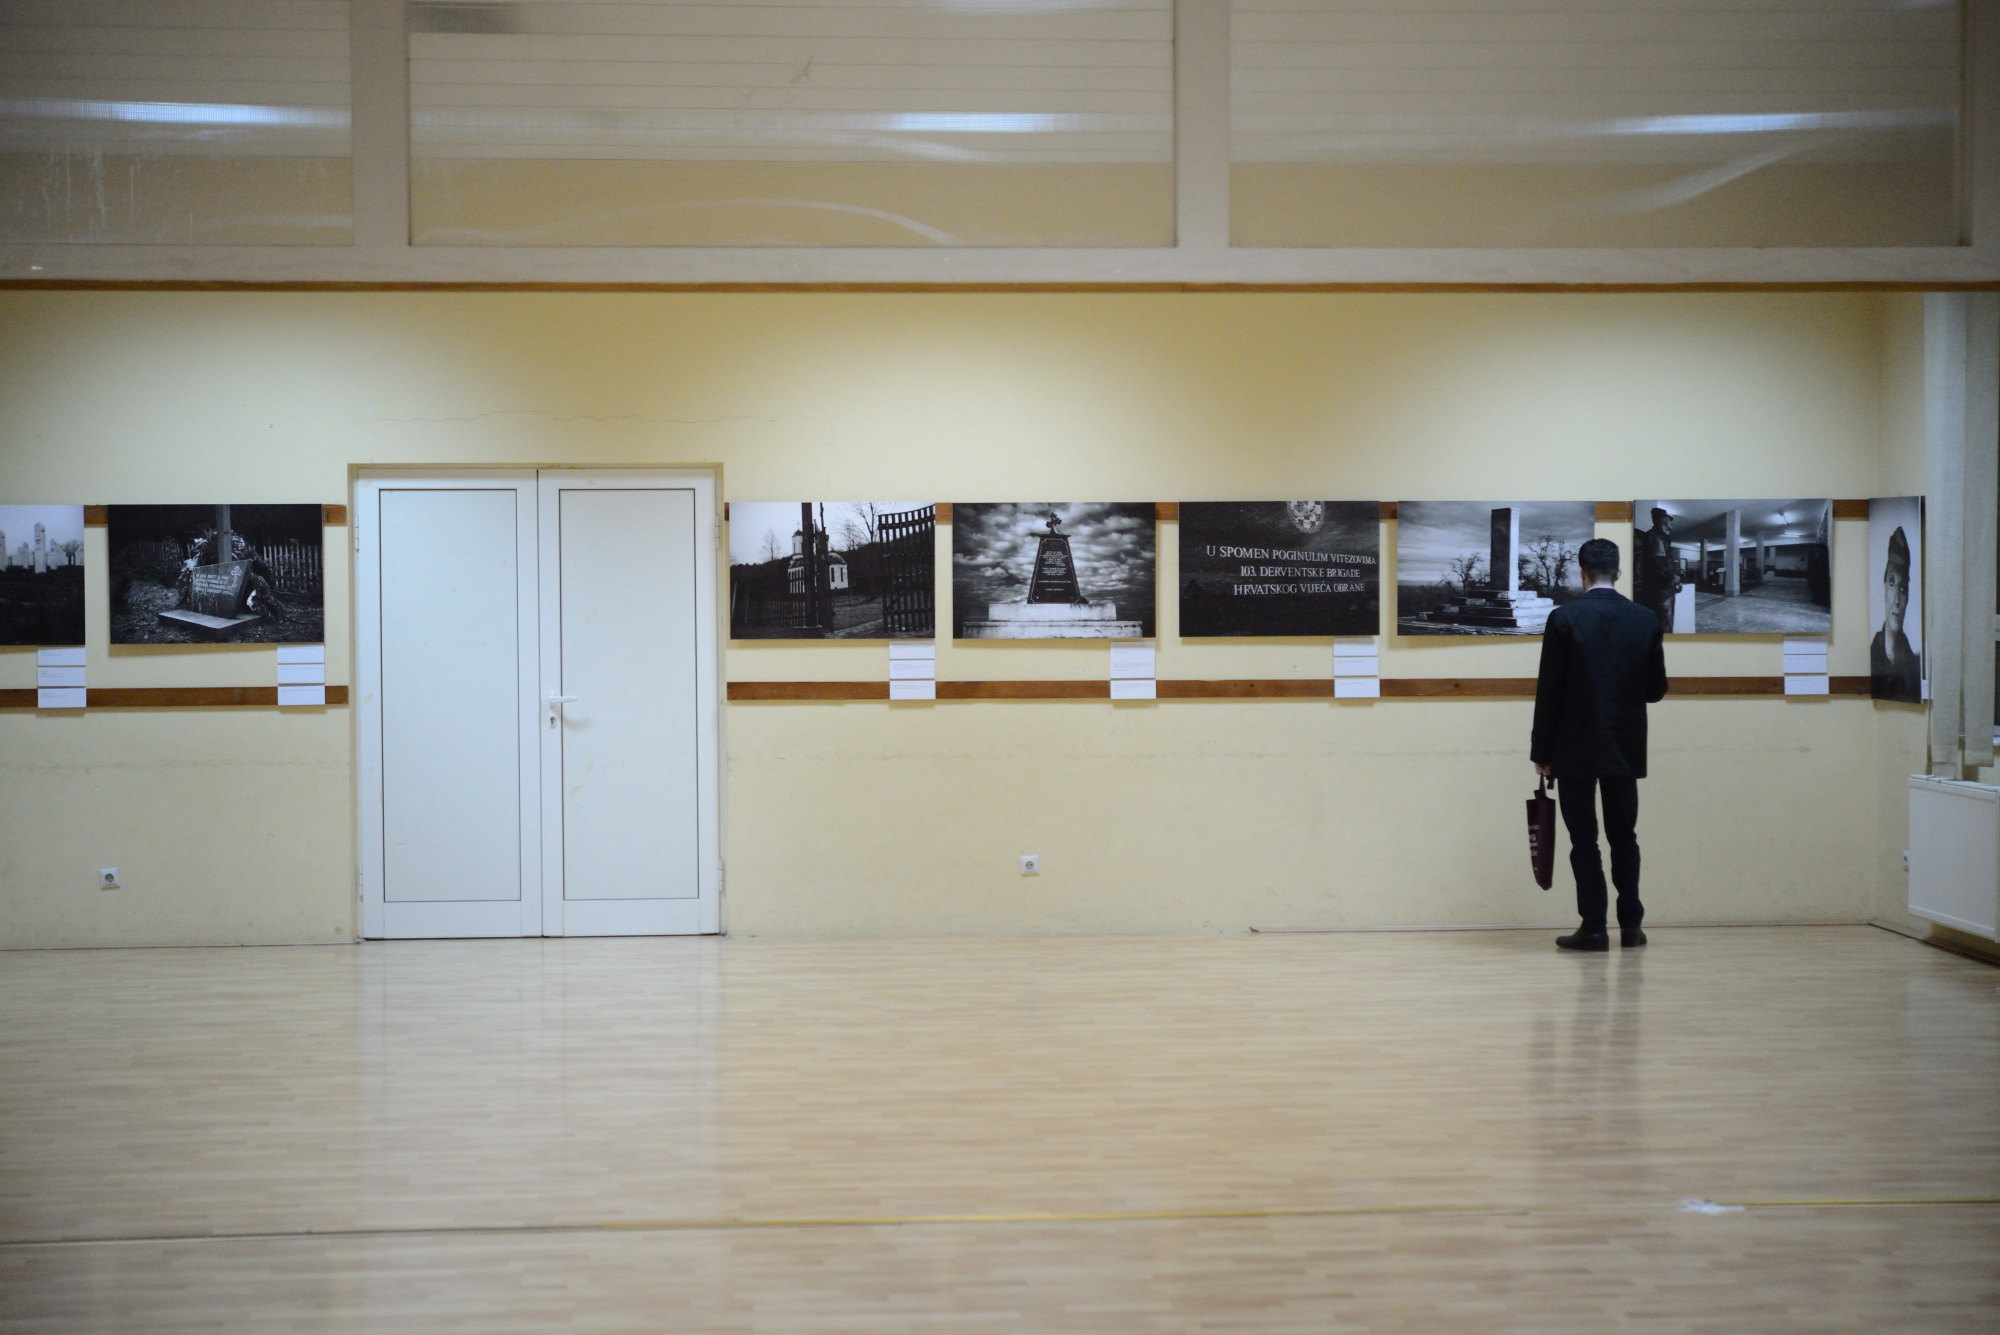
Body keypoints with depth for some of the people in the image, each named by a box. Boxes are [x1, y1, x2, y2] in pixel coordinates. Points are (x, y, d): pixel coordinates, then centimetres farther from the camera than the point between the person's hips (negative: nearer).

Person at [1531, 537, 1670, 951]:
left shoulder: (1564, 618, -9)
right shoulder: (1646, 619, 0)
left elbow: (1549, 691, -8)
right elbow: (1656, 688, 5)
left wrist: (1541, 752, -1)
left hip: (1575, 749, -3)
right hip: (1625, 749, 3)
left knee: (1584, 839, 1)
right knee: (1624, 836, 13)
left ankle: (1594, 928, -1)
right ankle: (1630, 924, 14)